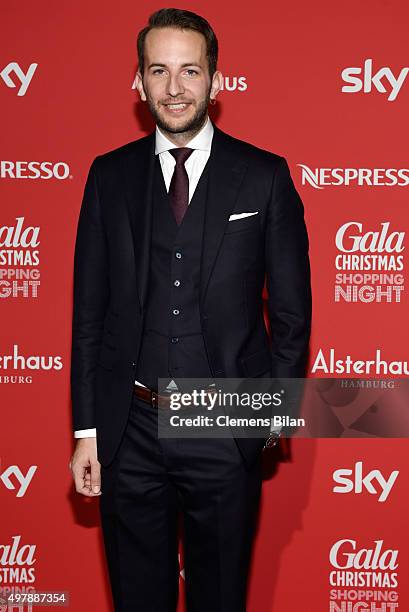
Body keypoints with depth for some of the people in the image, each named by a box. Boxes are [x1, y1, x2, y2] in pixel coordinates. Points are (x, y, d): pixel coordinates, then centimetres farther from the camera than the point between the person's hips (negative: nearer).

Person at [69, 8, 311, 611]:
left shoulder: (265, 176, -2)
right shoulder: (110, 175, 3)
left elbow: (292, 309, 2)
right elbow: (89, 308, 4)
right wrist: (86, 428, 2)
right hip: (130, 429, 2)